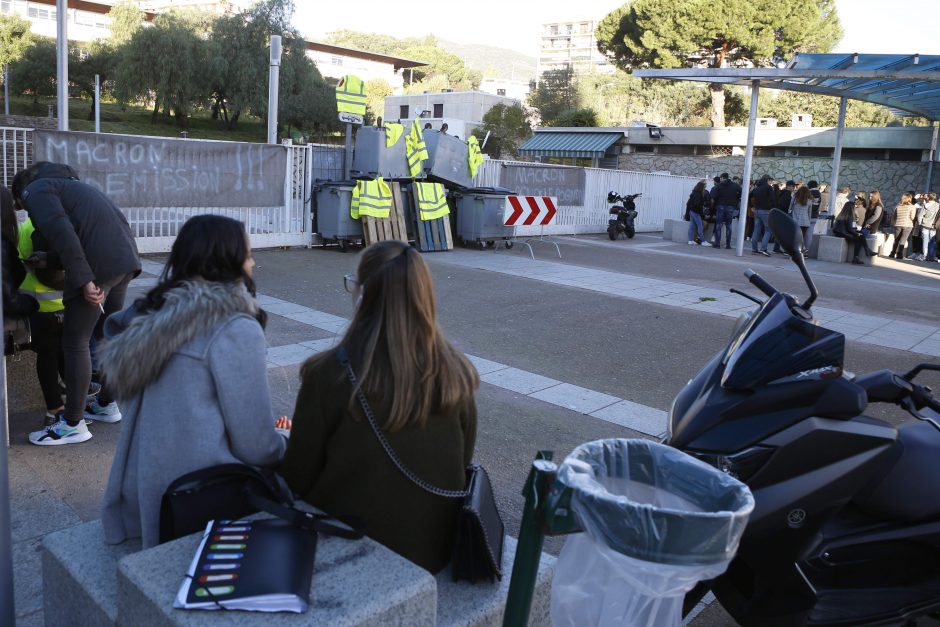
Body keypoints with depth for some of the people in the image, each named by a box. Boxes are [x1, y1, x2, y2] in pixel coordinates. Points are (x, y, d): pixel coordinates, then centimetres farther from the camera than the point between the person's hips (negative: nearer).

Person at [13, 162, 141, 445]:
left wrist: (84, 280, -21)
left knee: (75, 342, 1)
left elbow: (61, 232, -15)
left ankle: (72, 424, 8)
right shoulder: (69, 184, 31)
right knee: (106, 335, 21)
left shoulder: (36, 191, 5)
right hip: (125, 258, 9)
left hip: (98, 264, -9)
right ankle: (107, 405, 33)